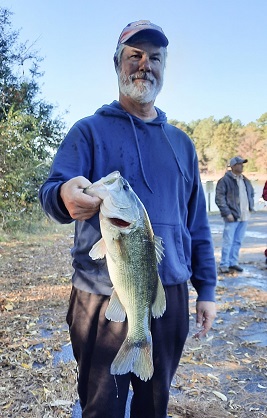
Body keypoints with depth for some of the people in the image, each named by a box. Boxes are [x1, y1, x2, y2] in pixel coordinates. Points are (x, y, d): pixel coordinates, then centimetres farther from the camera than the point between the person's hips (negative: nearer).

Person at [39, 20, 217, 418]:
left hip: (170, 294, 4)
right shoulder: (90, 130, 0)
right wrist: (66, 196, -37)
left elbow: (197, 222, 12)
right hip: (102, 297, -3)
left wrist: (206, 289, 8)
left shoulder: (180, 142, 11)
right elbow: (50, 191, -13)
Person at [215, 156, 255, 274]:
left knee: (238, 241, 12)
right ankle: (224, 264, 7)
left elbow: (251, 193, 28)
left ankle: (233, 262, 23)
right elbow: (219, 198, -13)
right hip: (232, 216, -7)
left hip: (244, 216, 7)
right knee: (228, 241, -3)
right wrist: (227, 213, -17)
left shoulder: (245, 180, 15)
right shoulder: (225, 180, -8)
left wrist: (251, 207, 15)